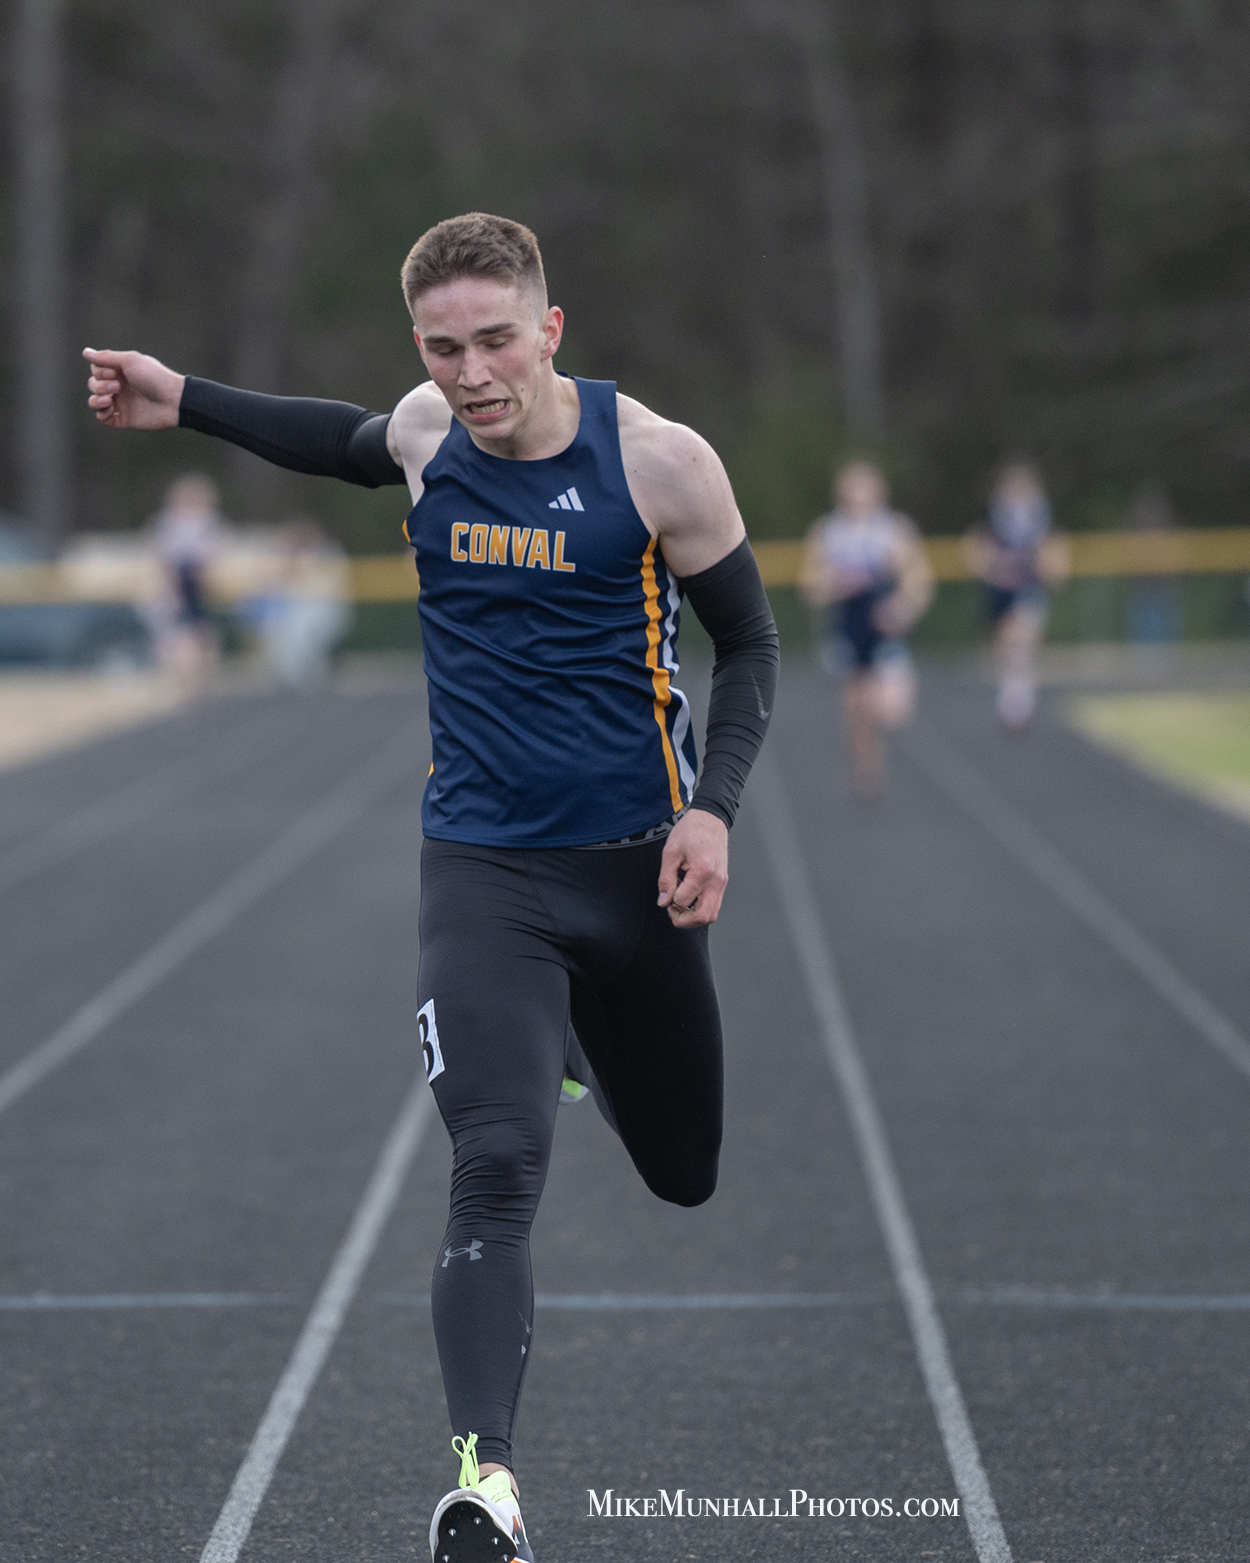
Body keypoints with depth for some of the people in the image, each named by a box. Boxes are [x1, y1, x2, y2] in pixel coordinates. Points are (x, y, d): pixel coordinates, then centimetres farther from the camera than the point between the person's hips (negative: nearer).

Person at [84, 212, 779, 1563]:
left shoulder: (659, 461, -11)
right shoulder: (426, 435, -1)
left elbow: (748, 642, 0)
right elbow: (352, 446, 26)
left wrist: (714, 807, -13)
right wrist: (187, 404, 19)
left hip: (633, 863, 0)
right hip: (480, 866, 0)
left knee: (689, 1175, 17)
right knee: (496, 1172, -19)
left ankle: (584, 1043, 51)